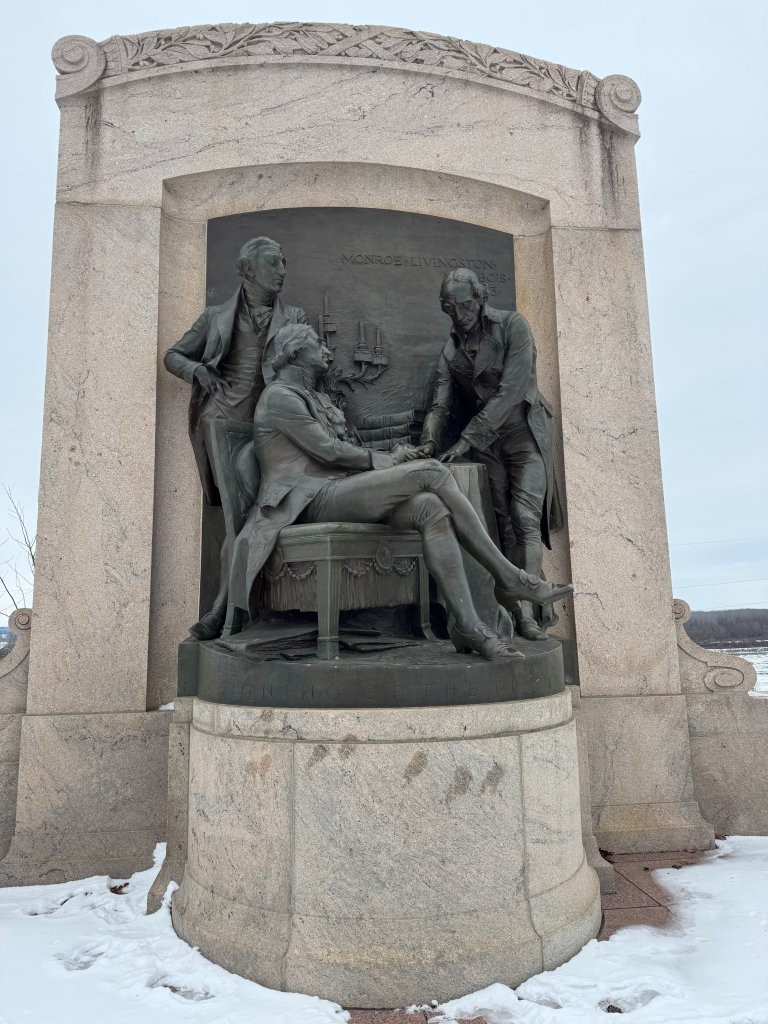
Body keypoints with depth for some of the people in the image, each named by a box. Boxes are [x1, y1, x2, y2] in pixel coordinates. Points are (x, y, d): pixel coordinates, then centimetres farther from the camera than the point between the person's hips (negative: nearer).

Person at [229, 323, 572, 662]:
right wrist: (383, 460, -1)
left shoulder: (317, 399, 30)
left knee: (431, 509, -20)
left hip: (339, 491, 8)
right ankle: (509, 577, -17)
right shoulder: (280, 396, 0)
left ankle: (470, 627, -26)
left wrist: (391, 457, 3)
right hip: (317, 500, -8)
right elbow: (327, 451, -10)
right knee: (432, 472, -20)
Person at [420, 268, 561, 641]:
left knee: (525, 519, -15)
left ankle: (525, 611, -15)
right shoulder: (451, 350, 7)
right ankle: (511, 605, 5)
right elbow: (441, 403, 0)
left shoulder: (511, 325, -9)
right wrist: (429, 441, -21)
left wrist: (467, 438, -24)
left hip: (524, 431, -4)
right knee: (504, 524, 3)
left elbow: (511, 389, -19)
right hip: (485, 441, 4)